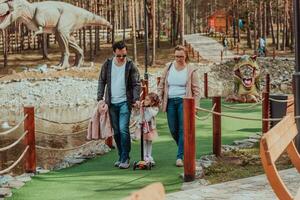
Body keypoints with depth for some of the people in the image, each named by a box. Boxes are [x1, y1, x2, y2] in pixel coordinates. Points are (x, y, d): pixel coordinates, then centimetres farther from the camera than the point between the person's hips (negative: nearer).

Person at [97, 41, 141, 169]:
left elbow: (136, 84, -5)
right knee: (116, 132, 9)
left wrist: (136, 98, -20)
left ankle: (125, 159, -4)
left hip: (125, 102, -3)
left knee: (123, 129, -13)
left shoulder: (130, 65, -5)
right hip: (111, 103, 3)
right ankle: (121, 157, 21)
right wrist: (100, 98, -1)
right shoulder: (107, 64, 2)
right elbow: (102, 81, 8)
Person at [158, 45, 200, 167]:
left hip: (184, 101, -3)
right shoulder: (168, 68, 8)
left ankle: (181, 156, -7)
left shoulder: (191, 70, -1)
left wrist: (194, 105, -6)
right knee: (173, 130, 5)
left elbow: (196, 89, 1)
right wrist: (160, 100, 6)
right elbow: (161, 85, 14)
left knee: (183, 129, -9)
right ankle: (185, 149, 28)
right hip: (170, 101, 4)